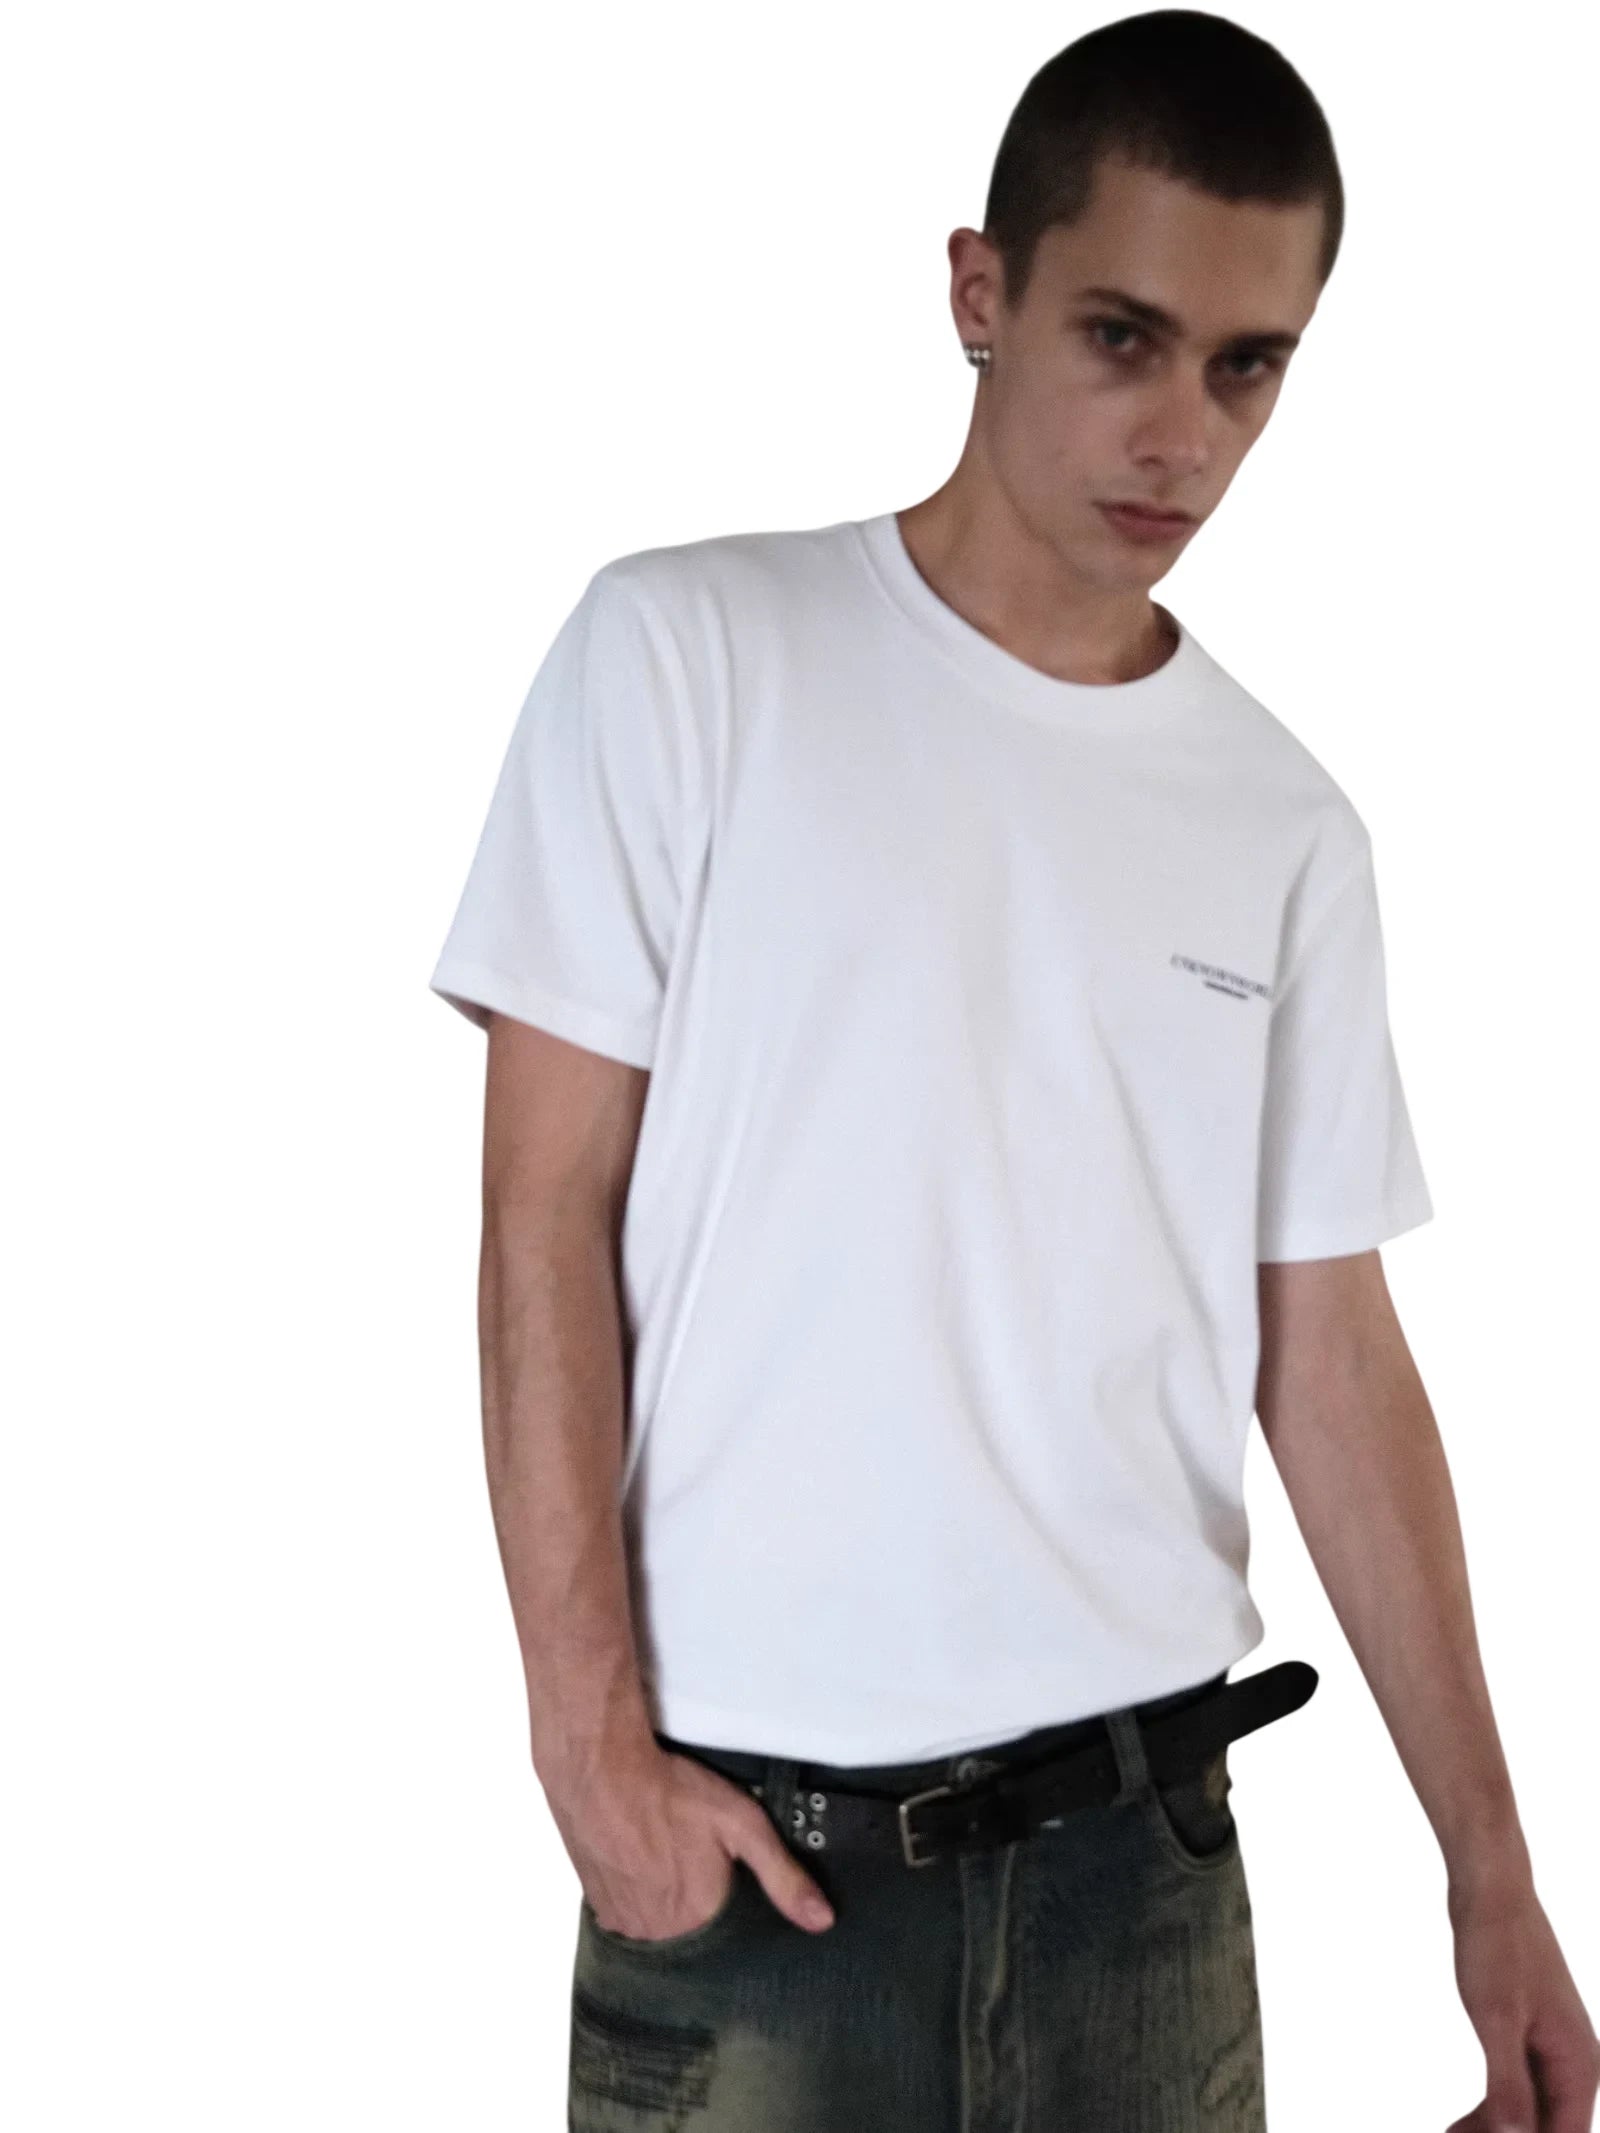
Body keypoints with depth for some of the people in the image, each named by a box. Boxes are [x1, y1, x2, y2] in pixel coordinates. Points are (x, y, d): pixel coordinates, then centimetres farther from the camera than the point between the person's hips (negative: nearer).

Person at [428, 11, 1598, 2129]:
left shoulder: (1289, 830, 5)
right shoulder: (689, 654, -4)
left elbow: (1330, 1353, 8)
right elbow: (549, 1210, -4)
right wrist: (592, 1740, -9)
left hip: (1142, 1837, 3)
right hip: (747, 1835, -3)